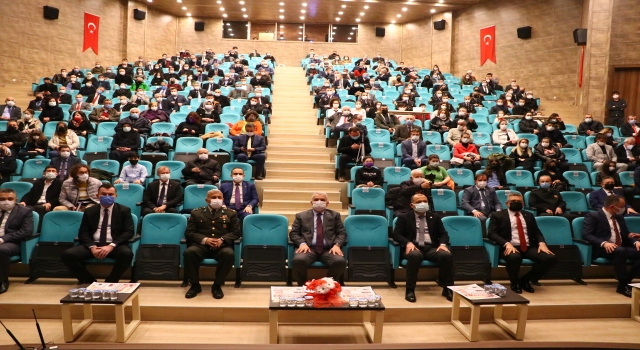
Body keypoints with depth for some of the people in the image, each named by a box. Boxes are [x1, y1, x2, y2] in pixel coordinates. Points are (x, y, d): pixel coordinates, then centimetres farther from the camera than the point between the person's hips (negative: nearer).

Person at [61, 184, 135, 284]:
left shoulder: (124, 210, 7)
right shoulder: (89, 211, 14)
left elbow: (129, 232, -3)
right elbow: (83, 233, 8)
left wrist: (111, 246, -17)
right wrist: (92, 247, -14)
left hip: (115, 245, -2)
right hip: (93, 245, 3)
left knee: (127, 254, -36)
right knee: (67, 254, -22)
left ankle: (110, 282, -13)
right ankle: (89, 281, -7)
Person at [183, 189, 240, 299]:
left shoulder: (230, 213, 18)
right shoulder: (196, 213, 17)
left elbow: (236, 232, 9)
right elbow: (189, 233, 8)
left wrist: (222, 239, -11)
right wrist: (204, 240, -11)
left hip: (222, 246, 0)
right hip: (201, 245, 0)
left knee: (229, 254, -35)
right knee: (189, 253, -33)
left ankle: (217, 285, -15)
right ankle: (195, 285, -12)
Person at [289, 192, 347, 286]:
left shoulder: (334, 215, 20)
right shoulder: (301, 215, 18)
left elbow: (342, 233, 13)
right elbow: (293, 233, 11)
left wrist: (337, 245, -8)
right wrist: (302, 243, -10)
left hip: (329, 249, 1)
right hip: (309, 248, -1)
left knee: (340, 262, -32)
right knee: (298, 260, -34)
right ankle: (302, 286, -8)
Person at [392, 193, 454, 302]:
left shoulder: (435, 217, 20)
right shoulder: (404, 217, 11)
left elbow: (443, 234, 14)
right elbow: (396, 234, 1)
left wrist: (442, 244, -9)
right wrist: (408, 243, -19)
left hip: (432, 248, 3)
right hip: (414, 248, -3)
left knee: (447, 255, -29)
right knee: (415, 255, -39)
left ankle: (448, 289, -13)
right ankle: (410, 290, -27)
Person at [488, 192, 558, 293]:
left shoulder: (529, 215, 23)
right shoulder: (498, 215, 7)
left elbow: (537, 232, 19)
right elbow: (491, 233, -4)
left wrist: (541, 243, -5)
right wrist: (507, 243, -21)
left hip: (529, 248, 5)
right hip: (510, 248, -5)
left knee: (551, 258, -20)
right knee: (514, 257, -40)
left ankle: (525, 280, 2)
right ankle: (514, 283, -6)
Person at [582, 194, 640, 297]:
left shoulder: (619, 218, 20)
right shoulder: (593, 216, -4)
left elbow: (626, 236, 20)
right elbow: (586, 235, -15)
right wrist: (604, 243, -30)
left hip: (621, 248, 7)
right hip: (602, 249, -7)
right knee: (620, 251, -38)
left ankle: (626, 281, -13)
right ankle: (623, 285, -26)